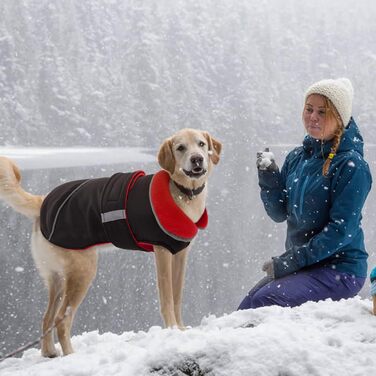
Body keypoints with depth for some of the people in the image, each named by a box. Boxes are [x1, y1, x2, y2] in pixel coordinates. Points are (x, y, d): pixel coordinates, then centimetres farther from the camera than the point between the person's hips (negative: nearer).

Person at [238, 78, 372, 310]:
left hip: (340, 270, -7)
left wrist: (294, 260, -19)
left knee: (264, 301, -24)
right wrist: (268, 177, -7)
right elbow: (280, 214, 10)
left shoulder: (351, 165, -12)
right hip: (300, 265, 7)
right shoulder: (297, 157, 9)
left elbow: (342, 230, -17)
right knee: (246, 308, -8)